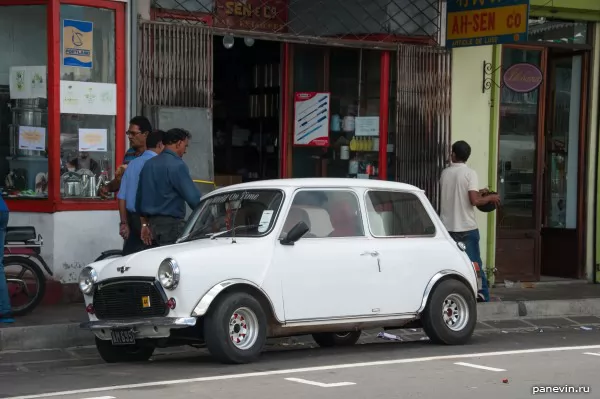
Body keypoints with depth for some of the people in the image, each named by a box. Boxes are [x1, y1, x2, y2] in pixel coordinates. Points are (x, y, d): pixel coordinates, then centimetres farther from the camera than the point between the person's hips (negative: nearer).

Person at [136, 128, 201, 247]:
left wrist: (144, 224, 24)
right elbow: (193, 197, -17)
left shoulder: (148, 164, 13)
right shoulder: (177, 165, -13)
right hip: (171, 224, -8)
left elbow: (139, 197, 18)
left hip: (152, 223, 8)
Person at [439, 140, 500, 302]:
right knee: (474, 264, 4)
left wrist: (478, 192, 23)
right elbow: (474, 201, -18)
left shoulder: (445, 173, 7)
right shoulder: (470, 173, -9)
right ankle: (483, 296, 6)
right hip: (467, 227, -4)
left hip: (447, 227, 4)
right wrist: (490, 198, 0)